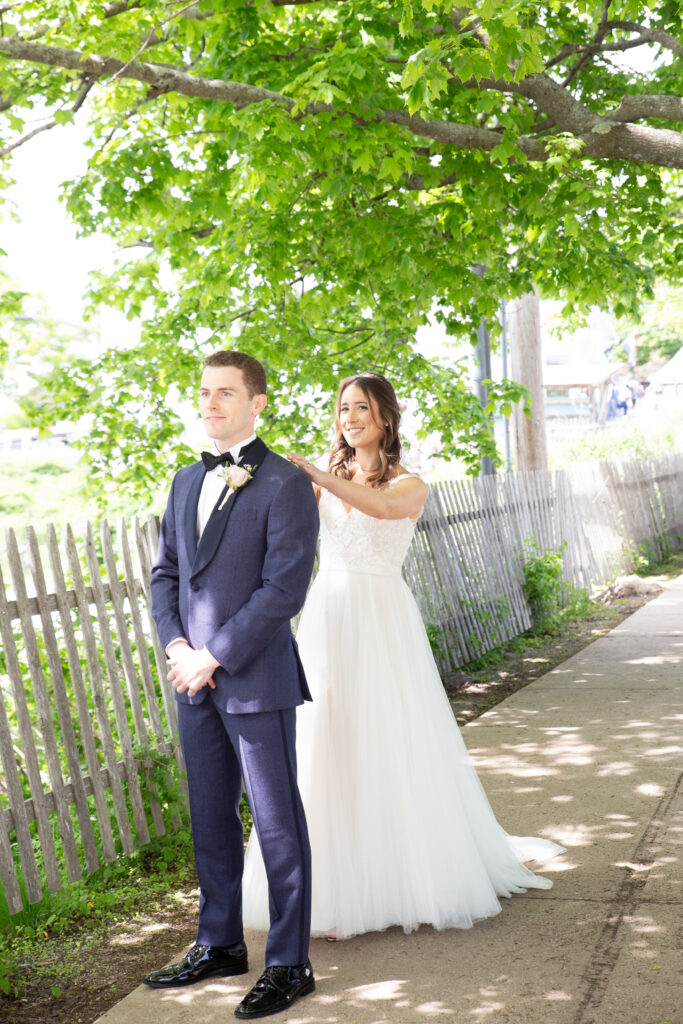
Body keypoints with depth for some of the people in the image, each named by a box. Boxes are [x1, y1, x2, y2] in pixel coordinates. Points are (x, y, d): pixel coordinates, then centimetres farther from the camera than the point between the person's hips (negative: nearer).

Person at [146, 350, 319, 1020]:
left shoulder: (285, 484, -9)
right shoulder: (186, 482, 13)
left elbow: (284, 588, -15)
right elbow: (165, 571, 16)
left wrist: (213, 656, -15)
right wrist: (174, 644, -2)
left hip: (256, 681, -7)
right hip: (196, 684, 7)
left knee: (278, 826, 3)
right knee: (210, 821, 16)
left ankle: (288, 965, 14)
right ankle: (220, 946, 31)